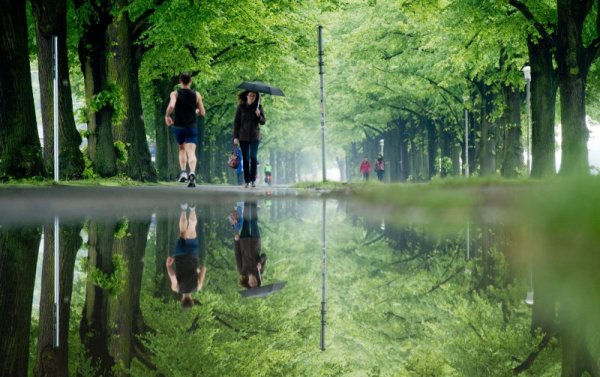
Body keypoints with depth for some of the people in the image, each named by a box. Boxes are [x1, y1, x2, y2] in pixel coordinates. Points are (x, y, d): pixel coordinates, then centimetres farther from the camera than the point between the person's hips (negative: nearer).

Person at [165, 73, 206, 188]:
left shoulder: (175, 93, -4)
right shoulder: (196, 95, 1)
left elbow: (171, 106, -22)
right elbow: (202, 113, 3)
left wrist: (167, 116, -5)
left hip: (178, 126, 1)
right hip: (191, 127, -1)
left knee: (182, 149, 24)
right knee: (191, 152, -9)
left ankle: (183, 172, 14)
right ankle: (192, 173, -33)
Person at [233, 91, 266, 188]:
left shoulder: (258, 107, 5)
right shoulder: (241, 107, 3)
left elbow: (263, 121, 4)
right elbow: (236, 122, 3)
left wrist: (259, 116, -18)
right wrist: (235, 137, -3)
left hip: (254, 136, 0)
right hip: (243, 136, 0)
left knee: (253, 157, -11)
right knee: (245, 158, 1)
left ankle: (253, 180, -6)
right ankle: (247, 181, 5)